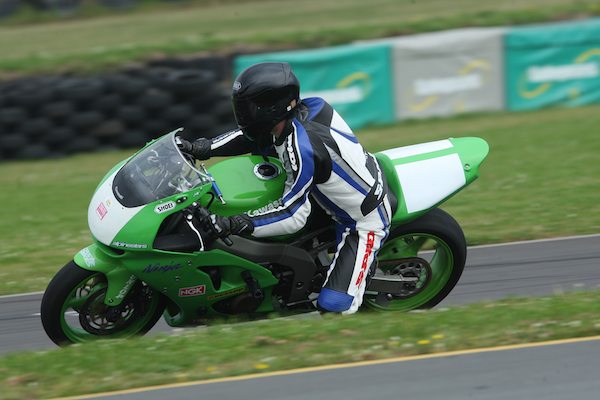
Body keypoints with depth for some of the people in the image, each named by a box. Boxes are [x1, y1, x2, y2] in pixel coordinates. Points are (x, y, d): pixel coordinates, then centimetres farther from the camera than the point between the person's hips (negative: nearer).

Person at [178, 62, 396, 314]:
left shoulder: (300, 148, -34)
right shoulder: (305, 107, -9)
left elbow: (293, 215, -31)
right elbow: (251, 137, 7)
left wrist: (231, 225, -36)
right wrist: (202, 148, -3)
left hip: (364, 222, -9)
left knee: (333, 307, -18)